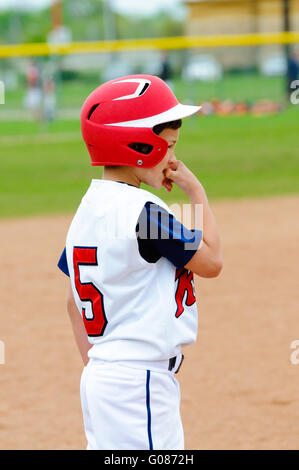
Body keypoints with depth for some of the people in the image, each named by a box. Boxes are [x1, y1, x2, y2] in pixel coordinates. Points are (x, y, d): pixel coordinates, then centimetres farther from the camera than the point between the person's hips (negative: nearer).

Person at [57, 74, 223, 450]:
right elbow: (210, 261, -7)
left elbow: (74, 299, 17)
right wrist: (197, 194, 2)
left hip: (100, 377, 10)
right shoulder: (143, 211, -17)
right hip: (140, 382, -9)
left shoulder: (89, 207, 11)